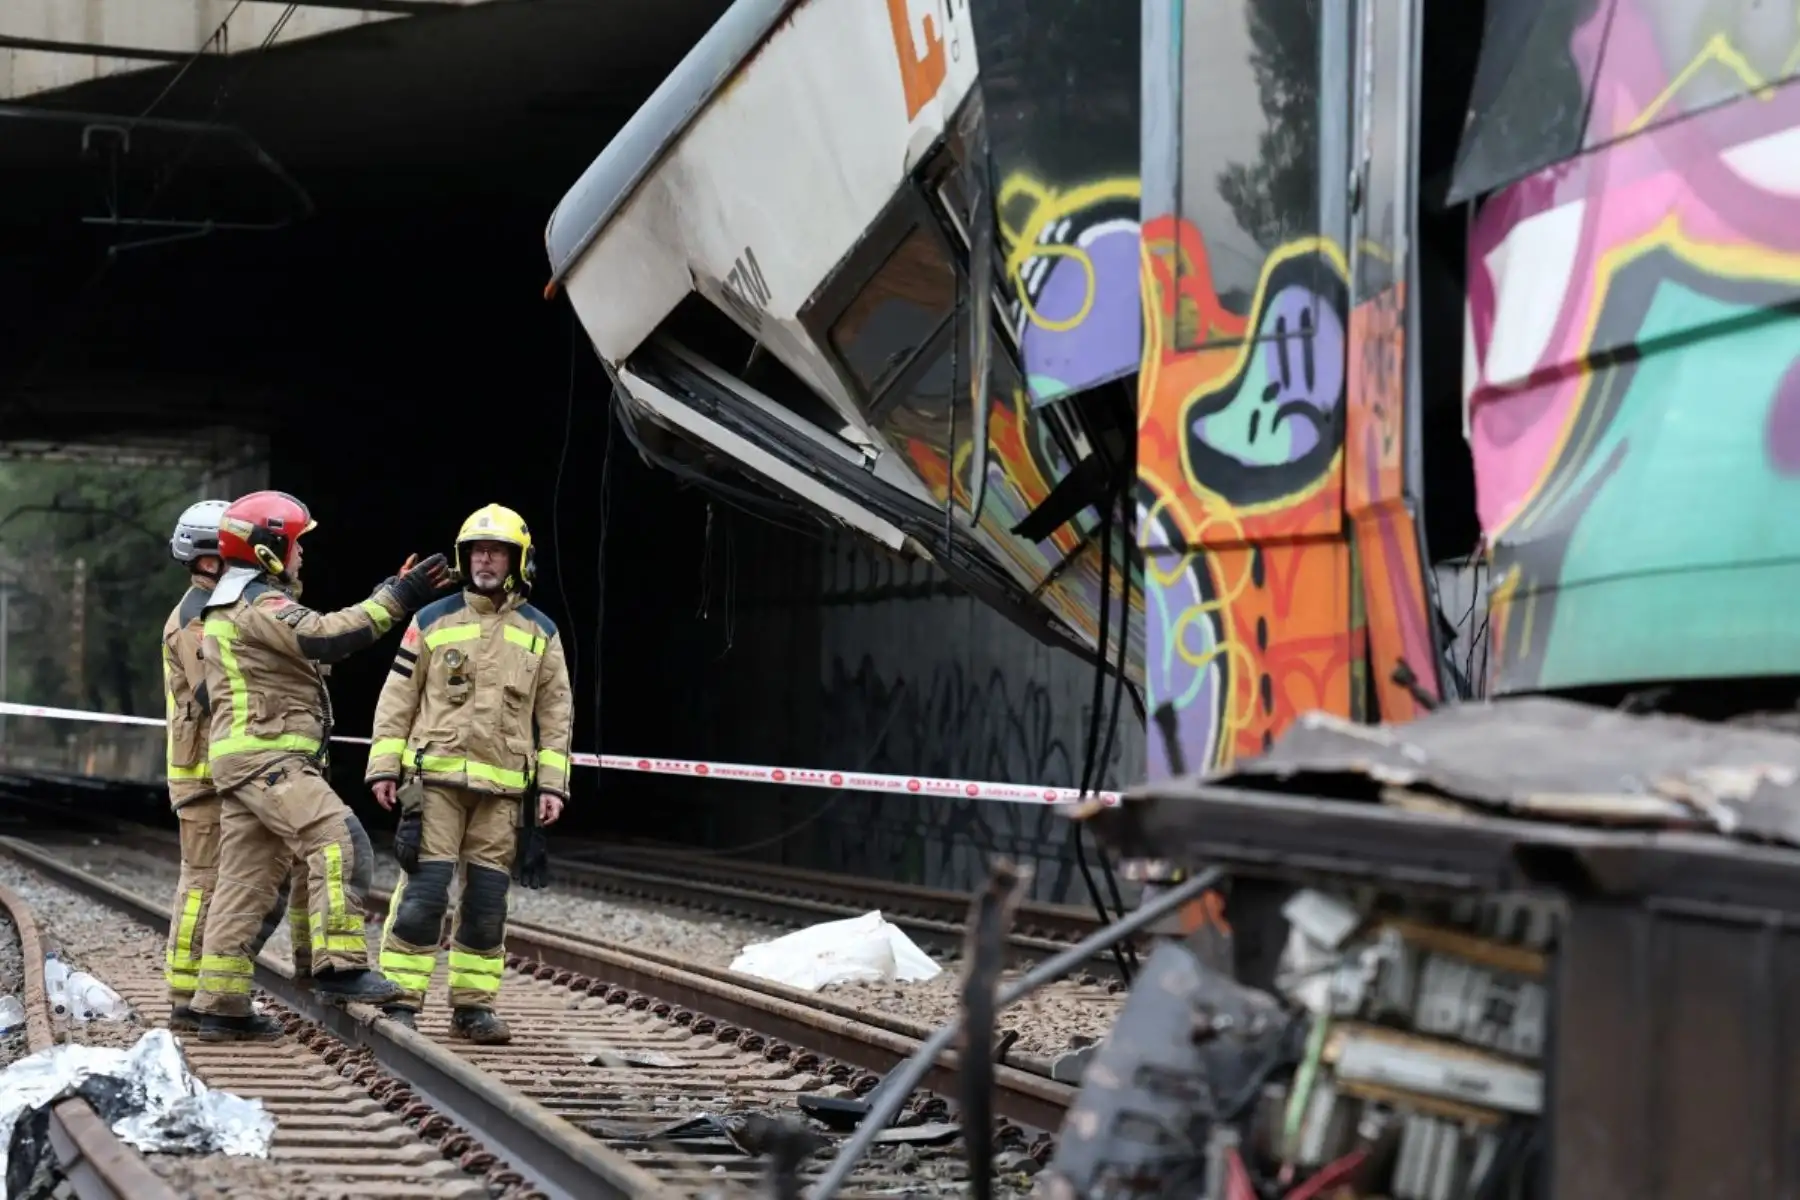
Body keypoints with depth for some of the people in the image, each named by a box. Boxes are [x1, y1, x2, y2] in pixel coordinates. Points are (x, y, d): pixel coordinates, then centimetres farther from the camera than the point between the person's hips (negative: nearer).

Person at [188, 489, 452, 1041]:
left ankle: (221, 1006, 10)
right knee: (340, 842, -21)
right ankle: (339, 966, -29)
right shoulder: (259, 604, -10)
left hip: (247, 763, 11)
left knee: (245, 882, 9)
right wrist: (395, 598, -25)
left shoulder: (229, 608, 24)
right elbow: (323, 637, -25)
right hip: (266, 756, -11)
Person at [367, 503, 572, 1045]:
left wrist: (552, 784, 5)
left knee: (487, 899, 5)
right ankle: (400, 1001, -5)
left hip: (502, 787, 2)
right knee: (424, 890, -9)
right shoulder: (433, 621, 4)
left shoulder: (540, 632, 10)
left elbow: (556, 712, 12)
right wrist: (383, 766, -1)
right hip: (436, 777, -2)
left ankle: (473, 1005, 12)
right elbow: (397, 698, 6)